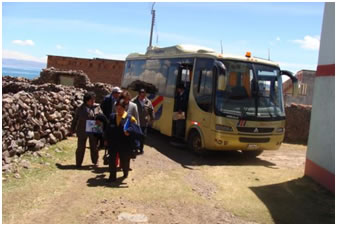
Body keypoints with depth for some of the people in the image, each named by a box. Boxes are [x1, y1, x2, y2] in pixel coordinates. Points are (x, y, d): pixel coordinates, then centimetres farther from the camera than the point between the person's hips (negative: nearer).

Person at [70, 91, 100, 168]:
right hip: (82, 131, -1)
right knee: (81, 148, 6)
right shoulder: (80, 108, -4)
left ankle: (95, 162, 30)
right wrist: (72, 129, 8)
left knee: (94, 147, 12)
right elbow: (75, 119, 4)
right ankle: (78, 163, 19)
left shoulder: (96, 108, -2)